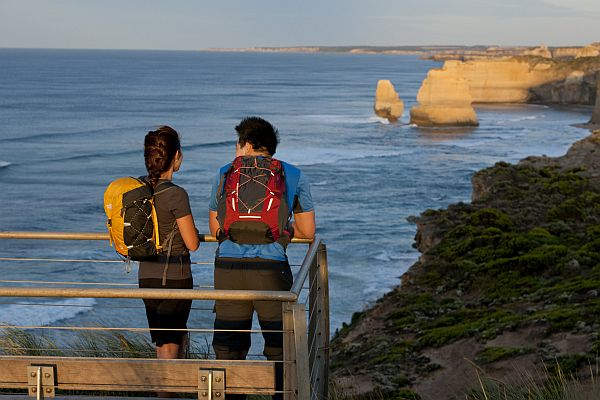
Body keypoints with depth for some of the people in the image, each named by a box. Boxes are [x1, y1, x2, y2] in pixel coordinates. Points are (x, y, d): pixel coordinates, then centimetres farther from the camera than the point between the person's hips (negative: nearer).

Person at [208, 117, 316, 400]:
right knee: (279, 348, 9)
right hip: (270, 267, -2)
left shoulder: (224, 174, 12)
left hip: (228, 265, 2)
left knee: (228, 347, 11)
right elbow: (307, 231, 10)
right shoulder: (293, 176, 10)